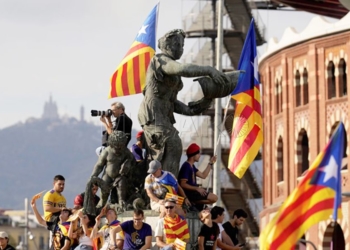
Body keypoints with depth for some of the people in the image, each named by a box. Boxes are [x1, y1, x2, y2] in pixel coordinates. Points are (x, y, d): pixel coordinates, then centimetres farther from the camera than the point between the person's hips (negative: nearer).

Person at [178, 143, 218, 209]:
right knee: (214, 198, -16)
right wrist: (197, 188, -24)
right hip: (188, 193, -10)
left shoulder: (192, 166, 15)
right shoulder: (186, 167, -17)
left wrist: (210, 163, 16)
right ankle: (192, 203, -13)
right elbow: (183, 184, -22)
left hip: (193, 191, 10)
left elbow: (203, 175, 17)